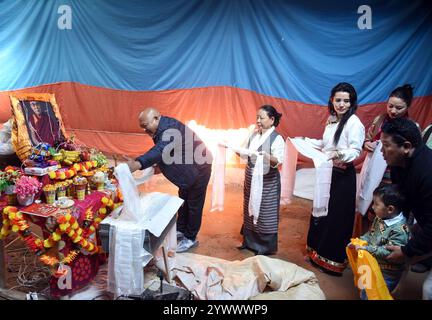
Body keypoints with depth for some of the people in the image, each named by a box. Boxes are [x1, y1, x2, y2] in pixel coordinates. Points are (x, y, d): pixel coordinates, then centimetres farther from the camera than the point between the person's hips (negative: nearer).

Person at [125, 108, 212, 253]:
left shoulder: (170, 127, -30)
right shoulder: (161, 131, 2)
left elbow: (160, 151, -48)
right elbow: (159, 153, 7)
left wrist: (138, 164, -59)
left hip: (199, 169, -10)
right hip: (187, 171, 10)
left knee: (194, 205, 1)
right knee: (183, 201, 20)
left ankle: (191, 238, 16)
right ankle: (181, 230, 36)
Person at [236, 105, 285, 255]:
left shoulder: (277, 138, -13)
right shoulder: (253, 135, 6)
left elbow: (279, 161, -25)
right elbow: (245, 154, 11)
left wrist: (267, 156, -43)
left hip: (267, 181, -7)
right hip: (251, 178, 7)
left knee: (265, 213, 3)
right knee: (250, 210, 16)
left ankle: (266, 246, 19)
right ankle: (249, 241, 32)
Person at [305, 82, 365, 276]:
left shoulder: (354, 123, -14)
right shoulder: (332, 119, 10)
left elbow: (356, 151, -19)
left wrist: (341, 155, -38)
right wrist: (307, 142, 12)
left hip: (342, 176, -8)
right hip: (327, 172, 8)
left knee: (337, 216, 1)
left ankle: (333, 260, 18)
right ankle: (317, 252, 32)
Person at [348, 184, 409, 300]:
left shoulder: (399, 230, -29)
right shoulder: (380, 218, -4)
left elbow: (389, 252, -30)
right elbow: (370, 234, 9)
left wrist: (366, 249, -30)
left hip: (387, 274, -8)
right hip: (374, 267, 8)